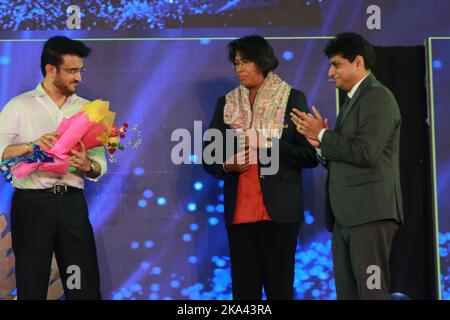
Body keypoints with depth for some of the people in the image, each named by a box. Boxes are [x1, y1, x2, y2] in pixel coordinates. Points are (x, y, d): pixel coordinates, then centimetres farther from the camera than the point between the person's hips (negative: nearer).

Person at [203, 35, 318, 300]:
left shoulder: (292, 99, 3)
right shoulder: (227, 104, 12)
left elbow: (310, 155, -3)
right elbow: (208, 157, 12)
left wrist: (267, 145, -14)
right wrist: (226, 166, -9)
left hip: (279, 211, -3)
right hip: (239, 211, 3)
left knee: (279, 287, -1)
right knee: (244, 288, 3)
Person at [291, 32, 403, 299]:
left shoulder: (377, 96, -7)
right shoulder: (354, 100, 22)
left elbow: (365, 152, -19)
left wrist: (323, 134, -7)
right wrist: (321, 144, 3)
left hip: (370, 212, -9)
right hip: (346, 215, 9)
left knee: (371, 292, -9)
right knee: (347, 293, 8)